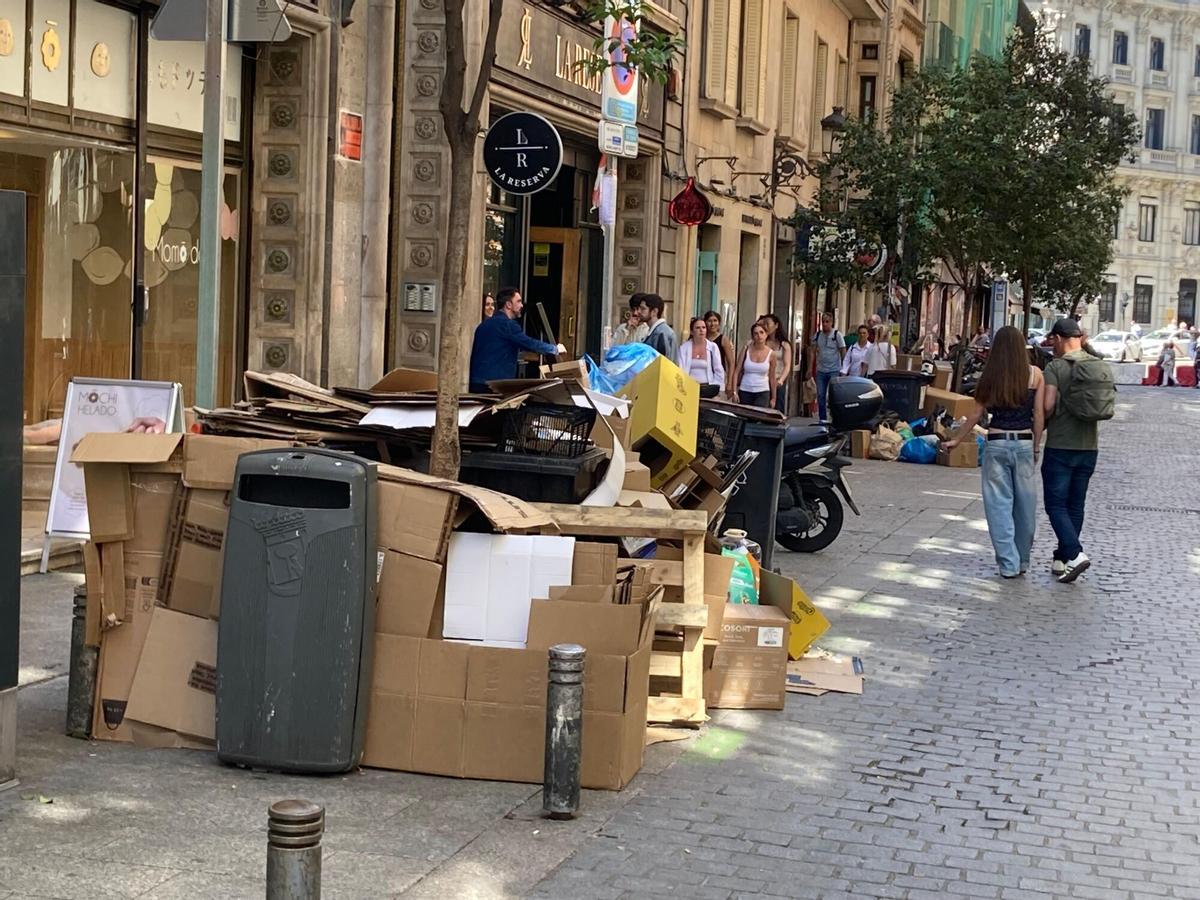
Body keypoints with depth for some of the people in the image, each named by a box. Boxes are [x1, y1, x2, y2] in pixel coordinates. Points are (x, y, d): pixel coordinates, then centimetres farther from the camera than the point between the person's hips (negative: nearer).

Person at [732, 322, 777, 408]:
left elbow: (772, 378, 8)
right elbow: (737, 372, 1)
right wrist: (734, 392, -7)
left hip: (762, 393, -1)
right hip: (745, 392, 1)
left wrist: (773, 398, 11)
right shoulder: (746, 349, -1)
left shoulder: (771, 354, -1)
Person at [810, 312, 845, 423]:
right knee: (820, 395, 6)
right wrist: (810, 368, 2)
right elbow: (813, 352, 8)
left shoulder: (837, 335, -4)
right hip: (820, 370, 4)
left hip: (834, 370, -4)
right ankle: (822, 419, 14)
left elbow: (843, 352, -3)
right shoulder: (817, 335, 6)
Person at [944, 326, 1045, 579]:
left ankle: (1008, 563, 1)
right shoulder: (1034, 374, -1)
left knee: (999, 505, 4)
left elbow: (977, 414, 2)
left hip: (996, 443, -1)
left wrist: (956, 439, 13)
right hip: (1024, 443, 1)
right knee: (1025, 504, 12)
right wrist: (1036, 445, 9)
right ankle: (1022, 561, 22)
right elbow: (1039, 414, -1)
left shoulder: (990, 376, -2)